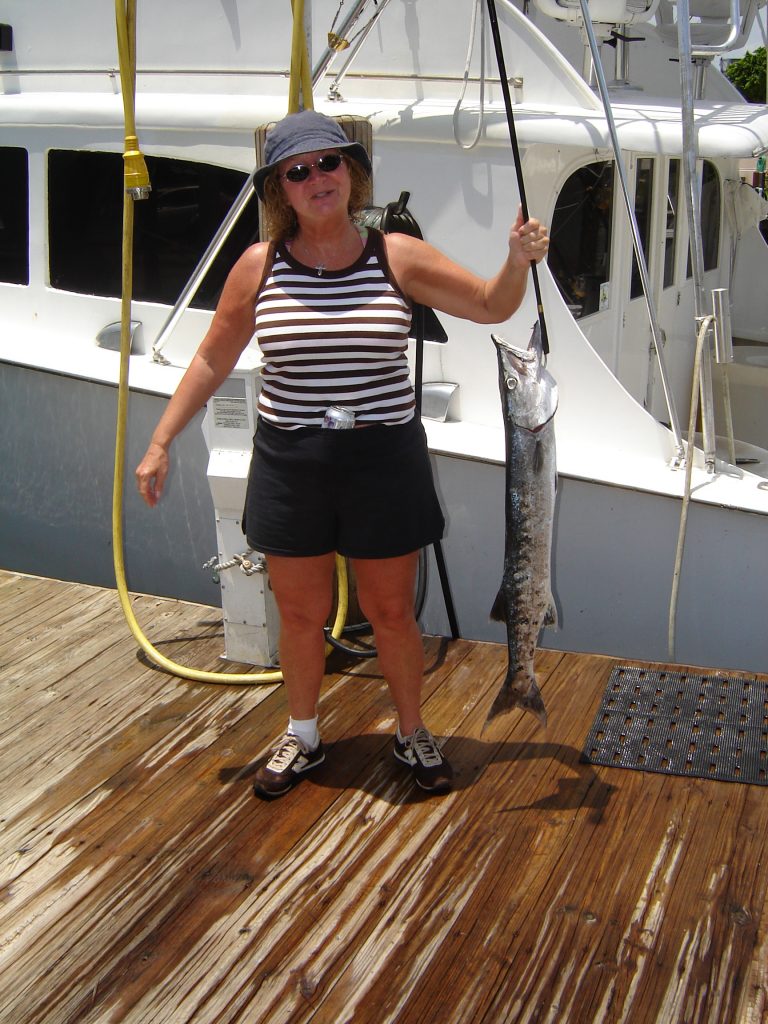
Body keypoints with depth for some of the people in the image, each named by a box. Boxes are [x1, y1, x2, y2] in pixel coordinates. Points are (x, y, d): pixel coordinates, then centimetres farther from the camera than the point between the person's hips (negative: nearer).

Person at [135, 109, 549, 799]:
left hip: (384, 462, -1)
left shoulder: (398, 257, -4)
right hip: (289, 464, 1)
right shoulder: (260, 266, -2)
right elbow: (213, 361, 6)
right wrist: (161, 442, 5)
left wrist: (519, 261, -19)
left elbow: (492, 306, 2)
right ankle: (302, 736, 36)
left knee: (391, 612, 10)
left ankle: (413, 733, 34)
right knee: (301, 613, 13)